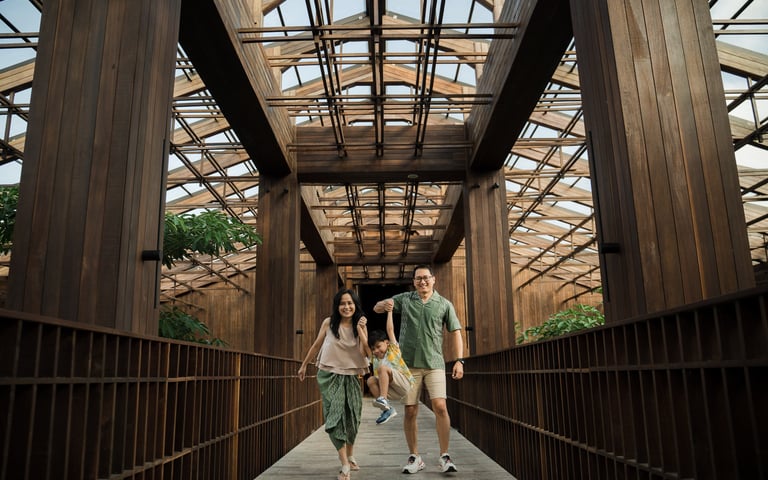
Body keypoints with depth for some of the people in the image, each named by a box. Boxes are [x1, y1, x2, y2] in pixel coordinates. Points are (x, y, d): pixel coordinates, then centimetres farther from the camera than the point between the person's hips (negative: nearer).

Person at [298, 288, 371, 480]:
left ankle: (350, 456, 32)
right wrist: (304, 365, 17)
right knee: (335, 416, -13)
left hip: (351, 377, 2)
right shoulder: (329, 323, -4)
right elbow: (316, 345, 9)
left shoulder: (361, 326, -1)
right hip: (329, 376, -2)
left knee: (351, 418, 10)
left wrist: (360, 330, -21)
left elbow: (366, 354, -12)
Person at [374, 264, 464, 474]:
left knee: (440, 407, -11)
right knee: (410, 411, 3)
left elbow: (455, 333, 5)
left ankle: (445, 456, 0)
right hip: (409, 364, 1)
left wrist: (459, 360, -6)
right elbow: (376, 308, 6)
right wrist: (384, 304, -19)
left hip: (434, 364, -1)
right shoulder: (404, 299, 6)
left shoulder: (444, 304, 4)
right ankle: (414, 457, 15)